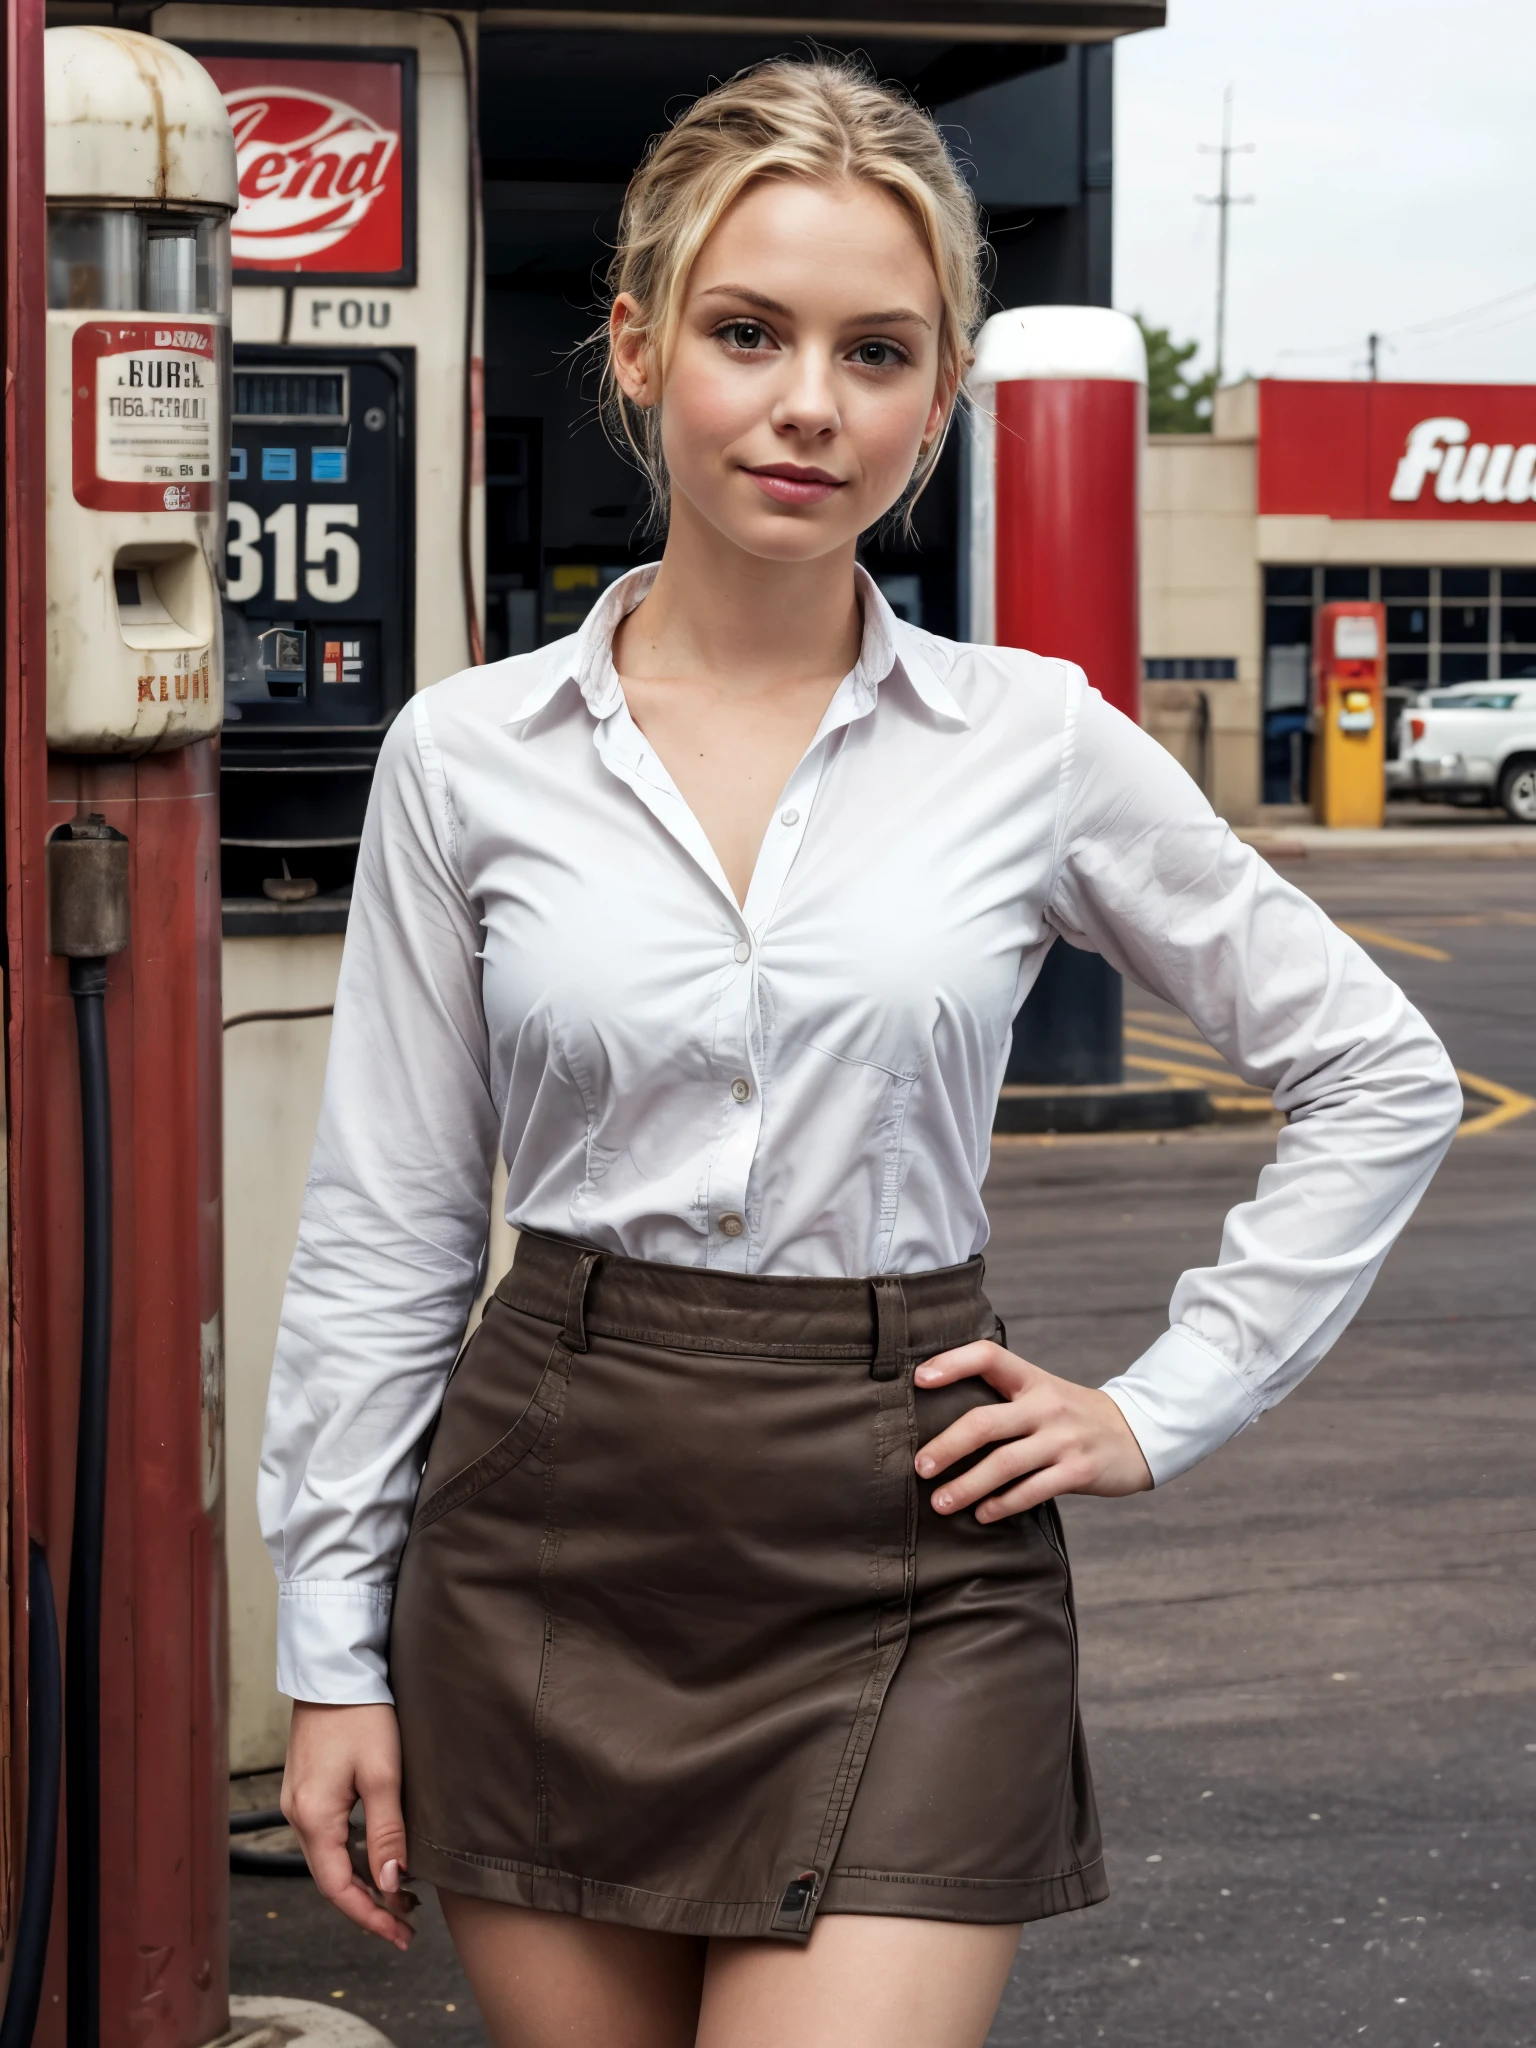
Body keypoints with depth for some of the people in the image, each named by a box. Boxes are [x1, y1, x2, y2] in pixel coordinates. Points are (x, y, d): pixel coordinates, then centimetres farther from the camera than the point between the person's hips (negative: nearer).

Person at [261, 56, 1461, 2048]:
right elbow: (386, 1228, 6)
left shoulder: (1039, 742, 0)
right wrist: (333, 1649, 5)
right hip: (549, 1544, 1)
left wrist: (1163, 1406, 4)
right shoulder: (469, 753, 2)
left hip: (906, 1572, -1)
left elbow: (1378, 1077, 9)